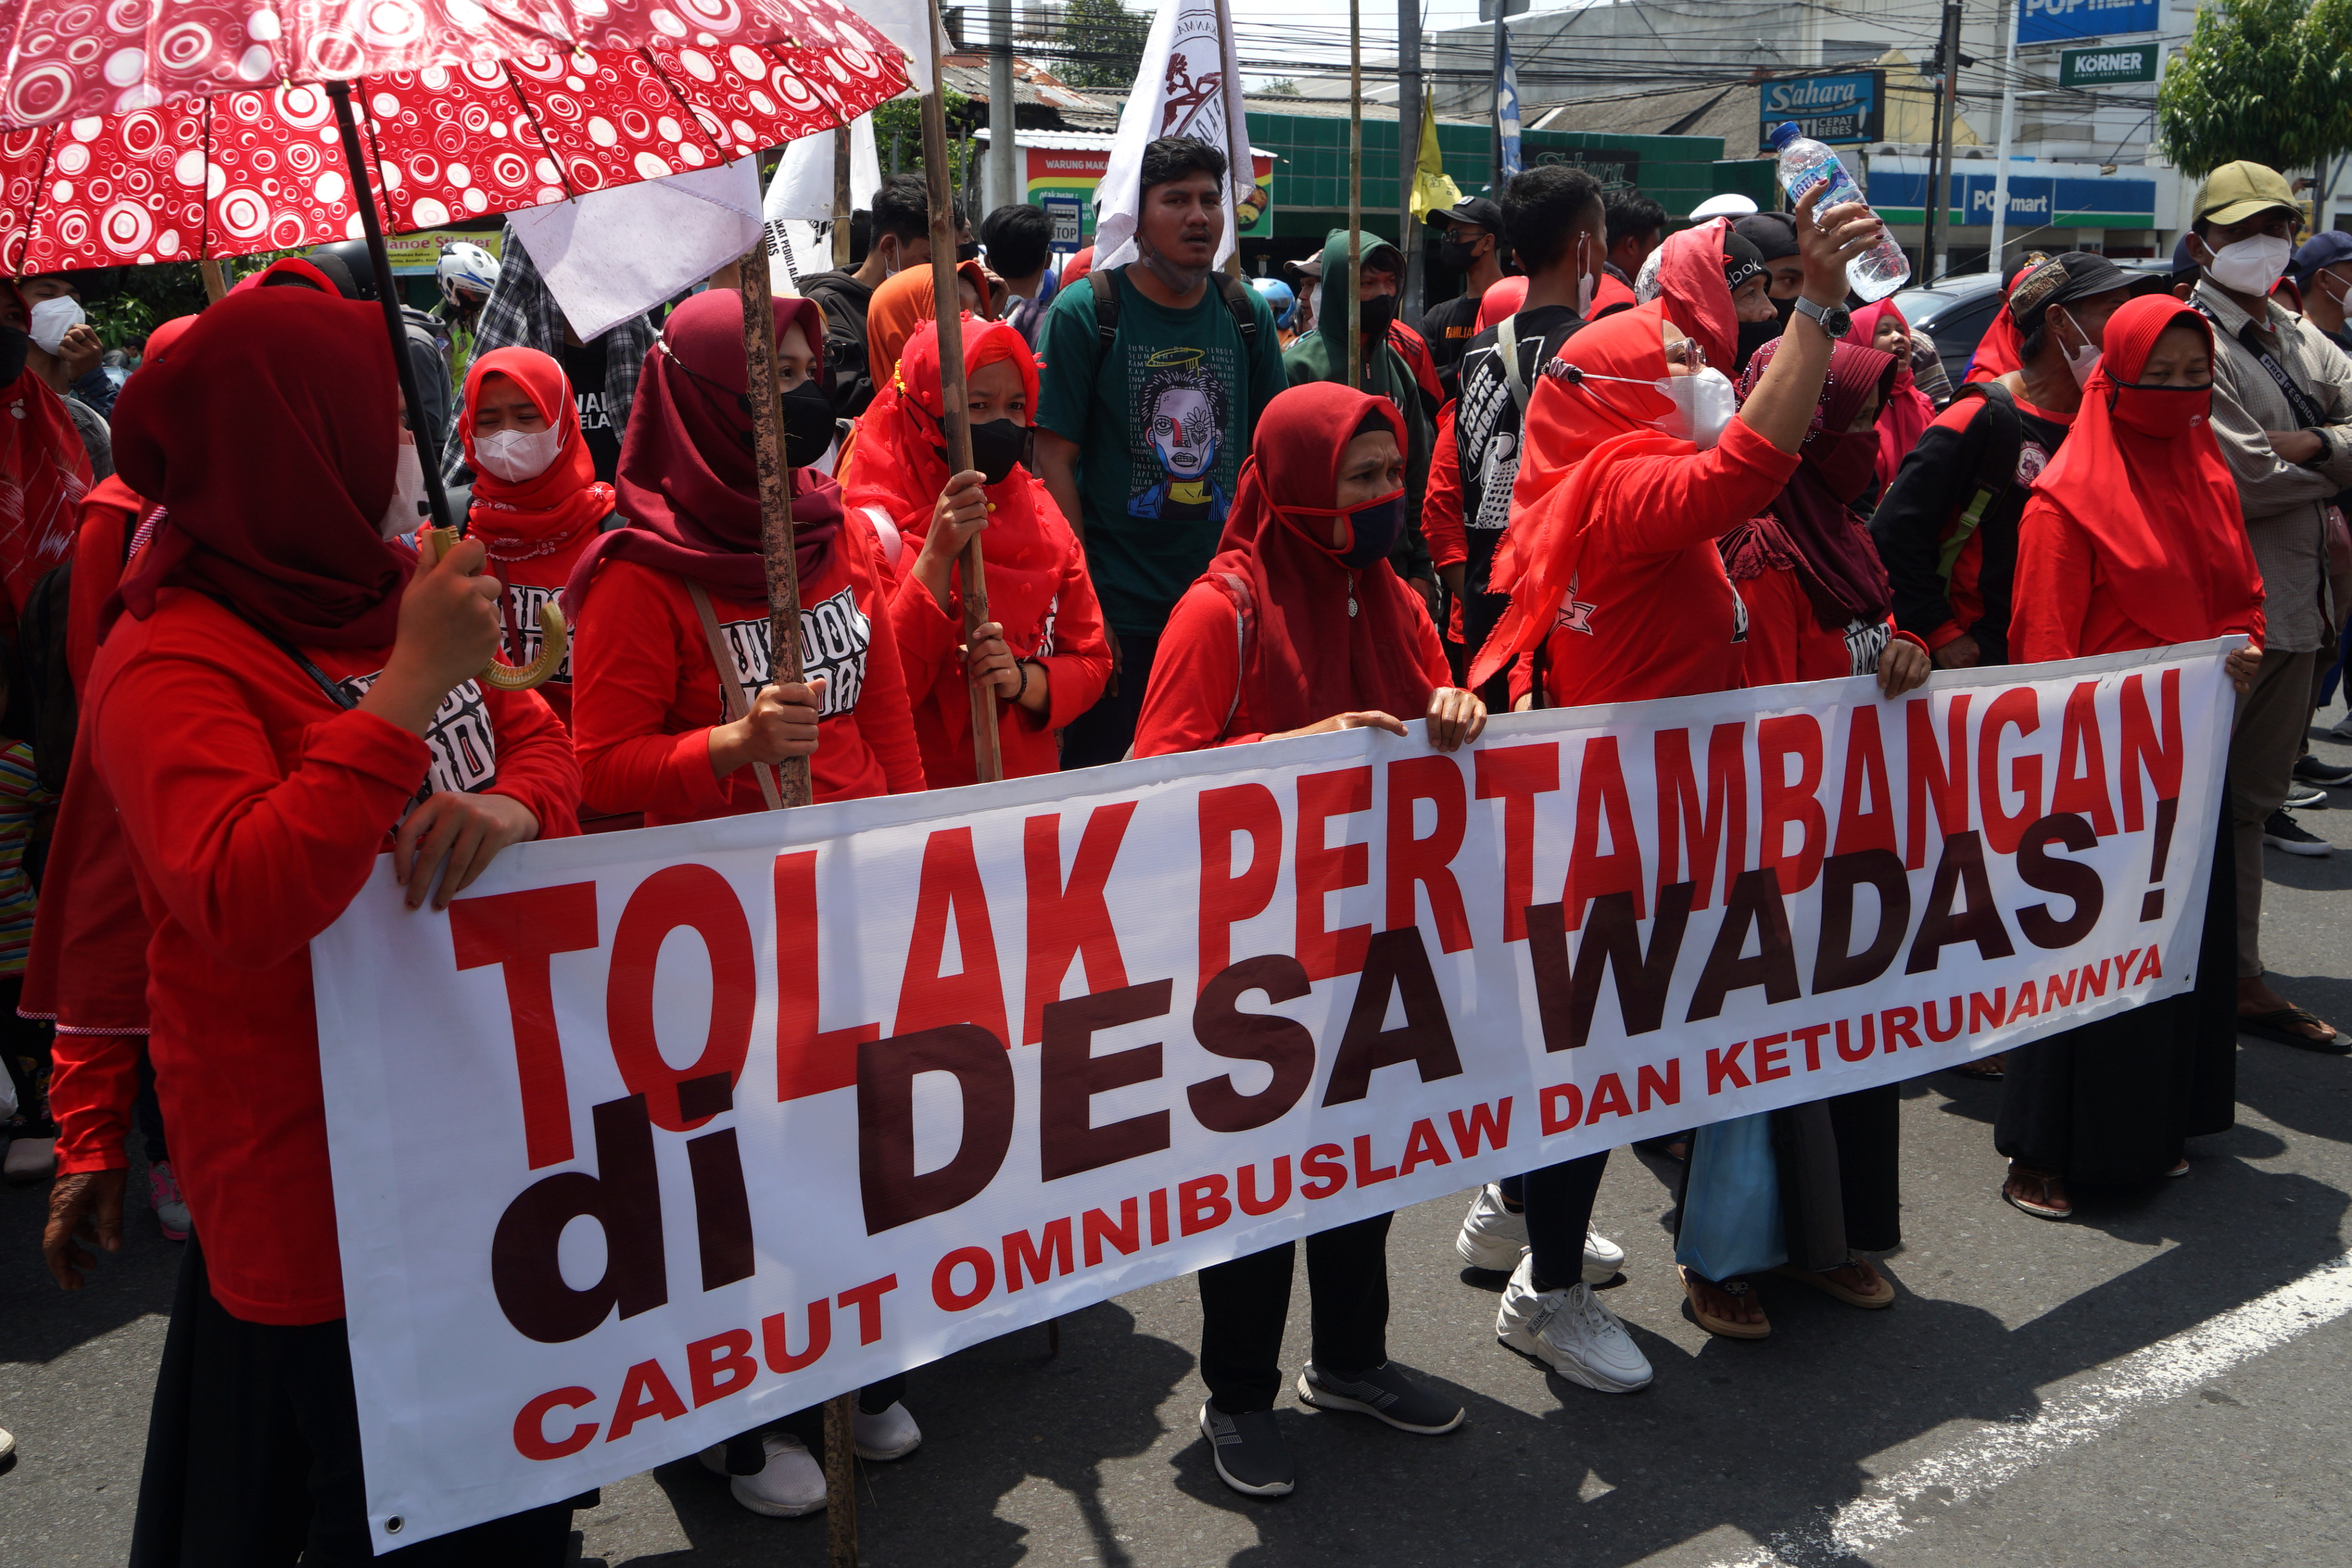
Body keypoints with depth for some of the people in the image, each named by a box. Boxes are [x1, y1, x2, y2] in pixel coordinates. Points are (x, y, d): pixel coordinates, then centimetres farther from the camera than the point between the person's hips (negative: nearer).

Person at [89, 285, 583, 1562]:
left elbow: (541, 737, 10)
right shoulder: (170, 666, -18)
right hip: (321, 1167, -7)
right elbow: (246, 903, -31)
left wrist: (514, 805, -15)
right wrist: (409, 691, -32)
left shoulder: (384, 595, 7)